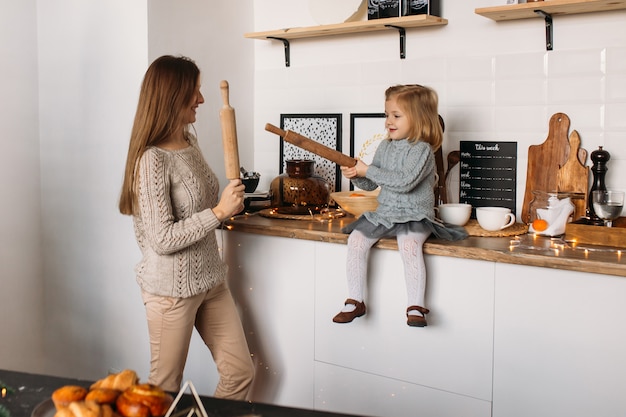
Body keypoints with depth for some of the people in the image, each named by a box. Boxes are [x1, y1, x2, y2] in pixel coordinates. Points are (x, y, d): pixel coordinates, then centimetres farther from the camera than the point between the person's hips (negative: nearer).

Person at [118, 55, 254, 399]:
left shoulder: (190, 143, 6)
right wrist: (219, 212, -22)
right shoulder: (152, 158, -20)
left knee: (240, 372, 13)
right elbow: (162, 239, -22)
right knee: (165, 389, 10)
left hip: (209, 279, 8)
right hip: (172, 288, -8)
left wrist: (230, 204, 6)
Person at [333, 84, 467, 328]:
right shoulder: (385, 147, 10)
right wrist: (355, 176, -7)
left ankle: (416, 307, -23)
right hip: (384, 214, 6)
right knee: (356, 239, -14)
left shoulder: (422, 150, -11)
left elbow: (404, 182, -26)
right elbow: (370, 185, 15)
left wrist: (368, 171, -21)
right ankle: (355, 301, -4)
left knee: (409, 244, -33)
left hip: (414, 217, -6)